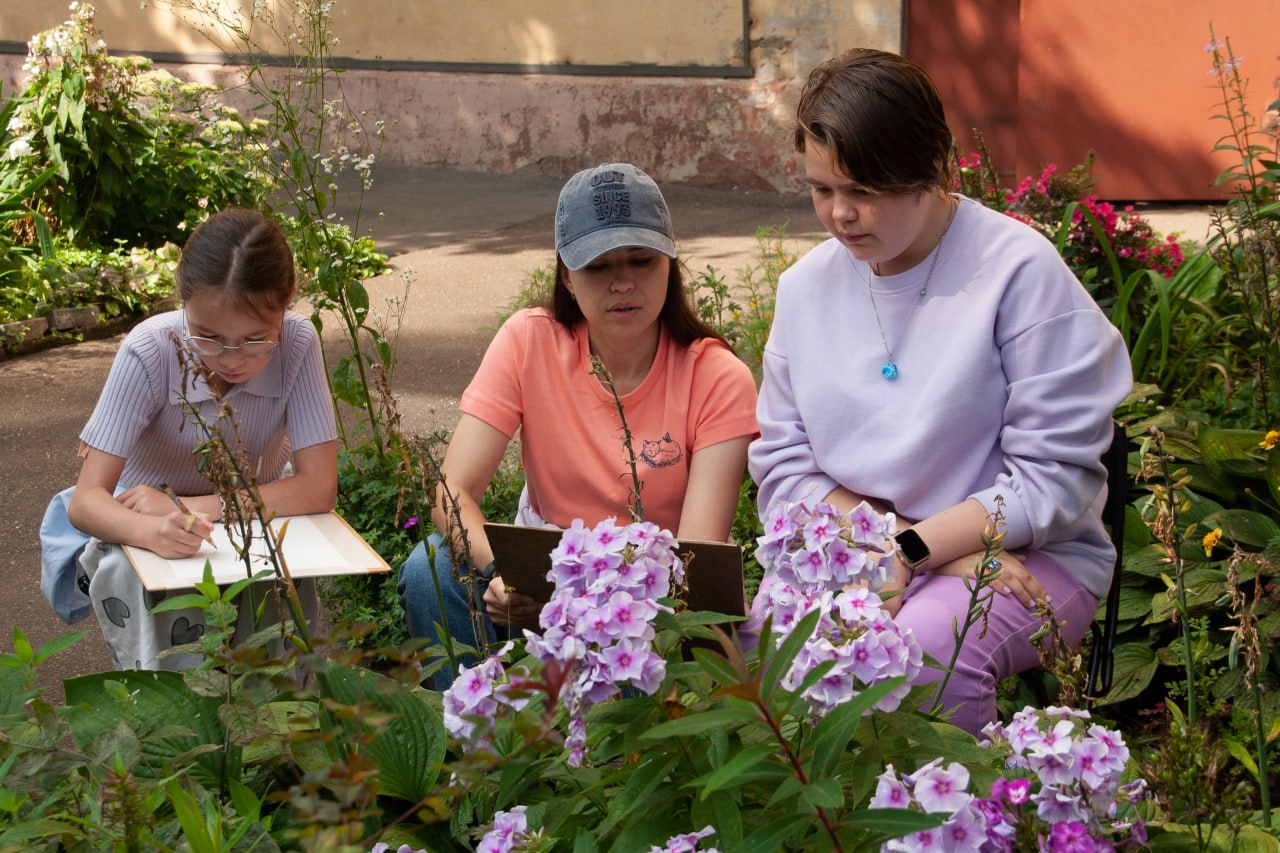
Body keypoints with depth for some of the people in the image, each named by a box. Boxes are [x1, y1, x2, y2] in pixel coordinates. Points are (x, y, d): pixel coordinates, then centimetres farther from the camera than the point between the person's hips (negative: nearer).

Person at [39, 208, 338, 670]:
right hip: (144, 529, 0)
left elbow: (319, 488, -23)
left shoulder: (298, 342, -24)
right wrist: (152, 530, -51)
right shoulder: (149, 353, -27)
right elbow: (86, 501, -28)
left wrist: (186, 506, -29)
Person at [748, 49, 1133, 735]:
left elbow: (1053, 478, -10)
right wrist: (919, 543, -11)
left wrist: (913, 550, -18)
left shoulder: (1020, 271, -9)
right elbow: (783, 465, 5)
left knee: (921, 647, -35)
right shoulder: (806, 286, 7)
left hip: (1023, 551, -3)